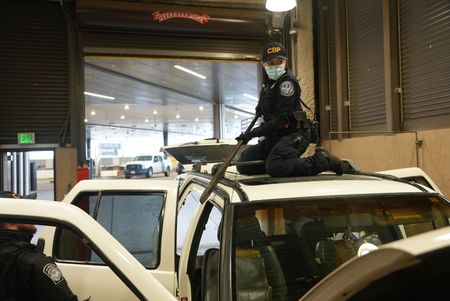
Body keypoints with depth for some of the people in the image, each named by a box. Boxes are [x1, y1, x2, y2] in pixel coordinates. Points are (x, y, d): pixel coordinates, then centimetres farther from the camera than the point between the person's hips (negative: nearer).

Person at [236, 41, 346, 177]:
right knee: (243, 164, 0)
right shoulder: (268, 81, 14)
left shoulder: (287, 82, -14)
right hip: (275, 136, 9)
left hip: (293, 135, -8)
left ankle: (323, 161, -16)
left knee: (275, 168, -33)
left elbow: (281, 118, -22)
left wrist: (253, 133, -24)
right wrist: (260, 109, 12)